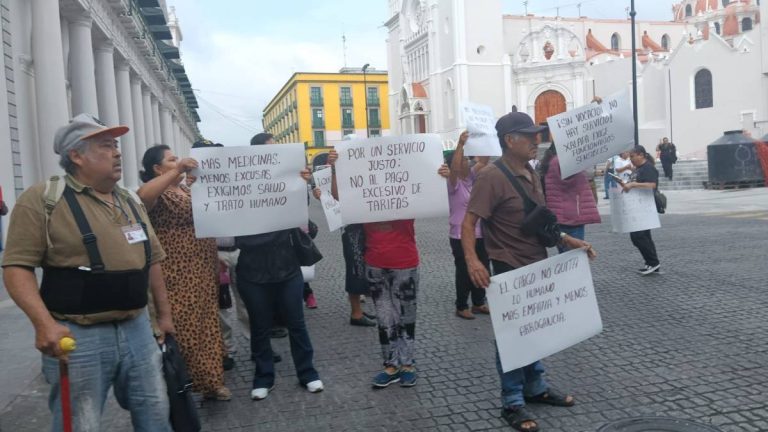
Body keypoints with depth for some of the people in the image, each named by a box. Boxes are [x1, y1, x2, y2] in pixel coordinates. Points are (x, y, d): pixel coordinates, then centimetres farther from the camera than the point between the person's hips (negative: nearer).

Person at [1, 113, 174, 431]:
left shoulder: (131, 201, 13)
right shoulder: (44, 199, -8)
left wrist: (163, 313, 19)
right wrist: (44, 322, -25)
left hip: (138, 329, 6)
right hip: (78, 337, -6)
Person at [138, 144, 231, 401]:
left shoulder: (189, 190, 17)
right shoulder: (158, 194, -8)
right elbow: (140, 197, -33)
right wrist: (176, 172, -35)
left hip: (203, 273, 8)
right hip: (177, 277, -8)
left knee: (206, 326, 13)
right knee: (182, 330, -5)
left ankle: (210, 381, 24)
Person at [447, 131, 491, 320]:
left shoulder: (472, 176, 8)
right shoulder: (452, 182, -12)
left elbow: (484, 161, 1)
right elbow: (454, 168, -31)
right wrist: (460, 144, -41)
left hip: (479, 233, 7)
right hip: (461, 236, -7)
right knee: (464, 272, 2)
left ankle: (478, 303, 27)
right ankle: (461, 307, 15)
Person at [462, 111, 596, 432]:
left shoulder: (531, 173, 9)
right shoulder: (492, 177, -18)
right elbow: (468, 223, -23)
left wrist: (567, 240, 8)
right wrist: (472, 260, -38)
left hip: (538, 267, 8)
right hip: (510, 272, -8)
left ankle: (536, 388, 37)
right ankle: (512, 403, 18)